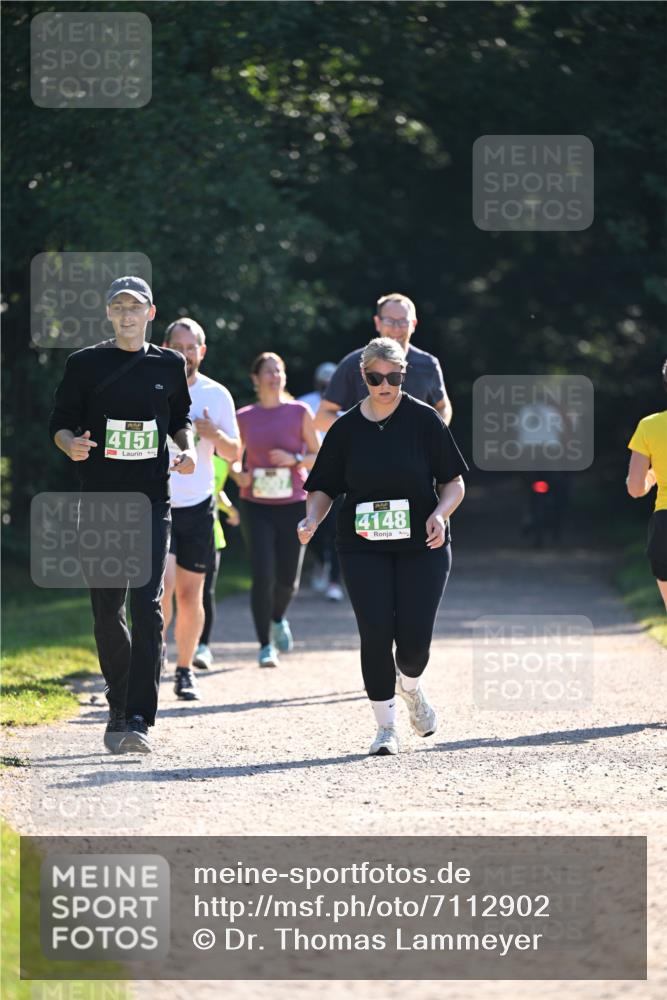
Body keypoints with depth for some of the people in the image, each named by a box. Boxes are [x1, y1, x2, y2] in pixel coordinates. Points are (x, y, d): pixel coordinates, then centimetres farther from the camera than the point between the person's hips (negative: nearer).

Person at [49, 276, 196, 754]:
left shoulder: (169, 365, 9)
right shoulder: (85, 364, 4)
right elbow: (60, 423, 6)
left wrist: (188, 448, 2)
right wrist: (71, 443, -16)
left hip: (152, 501, 0)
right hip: (100, 499, 0)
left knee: (148, 607, -13)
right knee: (107, 611, 4)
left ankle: (138, 719, -16)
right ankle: (120, 707, 21)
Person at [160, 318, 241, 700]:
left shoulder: (217, 395, 4)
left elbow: (234, 453, 7)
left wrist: (215, 434, -13)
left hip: (198, 506, 2)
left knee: (190, 595, 5)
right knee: (163, 584, -18)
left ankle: (185, 671, 19)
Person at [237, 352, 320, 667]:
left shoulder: (300, 412, 3)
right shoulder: (244, 418, 6)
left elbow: (318, 456, 6)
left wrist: (294, 459, -12)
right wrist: (241, 475, -4)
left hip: (293, 506, 0)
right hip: (256, 507, 0)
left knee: (288, 579, 2)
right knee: (262, 576, -12)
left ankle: (278, 618, 36)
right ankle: (265, 645, -2)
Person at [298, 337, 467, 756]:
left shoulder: (424, 419, -2)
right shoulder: (347, 427, 4)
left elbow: (453, 482, 2)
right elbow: (324, 488, 11)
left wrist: (439, 515, -17)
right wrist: (312, 519, -9)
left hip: (422, 547, -1)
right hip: (363, 548, 1)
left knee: (414, 639, -6)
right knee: (376, 634, -10)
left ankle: (411, 687, 31)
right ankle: (386, 726, 5)